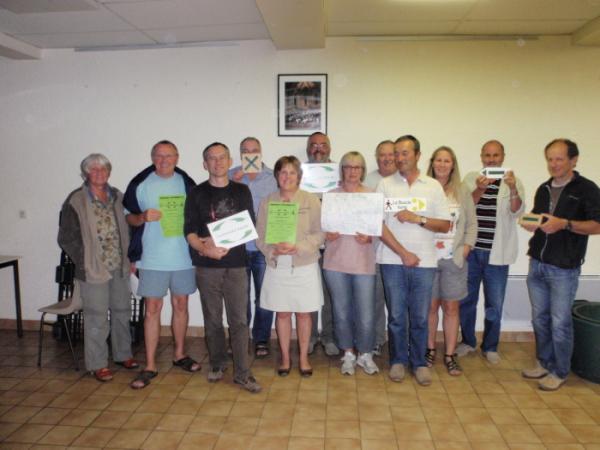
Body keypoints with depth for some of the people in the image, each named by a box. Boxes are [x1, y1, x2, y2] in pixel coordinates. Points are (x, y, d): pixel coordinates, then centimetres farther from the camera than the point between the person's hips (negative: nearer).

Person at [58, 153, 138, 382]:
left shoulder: (116, 196, 7)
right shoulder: (76, 201, -8)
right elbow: (66, 238, -6)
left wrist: (127, 257, 8)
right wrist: (85, 261, -8)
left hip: (120, 268, 5)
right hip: (94, 269, -5)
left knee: (122, 312, 15)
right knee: (97, 318, 3)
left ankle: (123, 354, 32)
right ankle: (97, 364, 18)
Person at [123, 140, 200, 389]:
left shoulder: (186, 183, 5)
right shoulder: (140, 184, -1)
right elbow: (128, 217, 5)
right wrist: (143, 217, -16)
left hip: (183, 256, 2)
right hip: (153, 258, -2)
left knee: (181, 305, 13)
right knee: (152, 309, 0)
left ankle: (180, 354, 30)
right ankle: (150, 366, 10)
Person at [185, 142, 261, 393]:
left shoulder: (242, 191, 9)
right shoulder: (197, 194, 5)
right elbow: (190, 231, -2)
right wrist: (205, 248, -22)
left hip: (236, 264, 0)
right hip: (207, 266, 0)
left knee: (239, 320, 0)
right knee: (213, 319, 10)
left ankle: (242, 373, 7)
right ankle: (217, 364, 28)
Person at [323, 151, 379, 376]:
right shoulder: (331, 195, 7)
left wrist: (369, 237, -13)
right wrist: (327, 235, -11)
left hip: (363, 262, -1)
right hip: (336, 261, 1)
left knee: (366, 314, -1)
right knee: (342, 311, 9)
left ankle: (365, 355, 22)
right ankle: (348, 354, 27)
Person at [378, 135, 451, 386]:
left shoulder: (433, 186, 7)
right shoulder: (385, 185, 3)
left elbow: (445, 225, 4)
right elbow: (379, 224, -4)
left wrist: (417, 219, -11)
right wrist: (404, 253, -9)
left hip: (424, 262, 1)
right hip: (393, 260, 0)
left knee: (420, 317, 7)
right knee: (396, 315, 8)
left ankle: (419, 362, 24)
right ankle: (398, 361, 25)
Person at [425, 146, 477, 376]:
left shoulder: (462, 193, 8)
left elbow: (471, 223, 9)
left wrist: (466, 247, -2)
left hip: (454, 259, 2)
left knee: (451, 307, 7)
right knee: (431, 305, 6)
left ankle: (450, 355, 18)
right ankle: (430, 350, 24)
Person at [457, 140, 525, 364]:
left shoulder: (513, 182, 1)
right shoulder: (471, 179, 5)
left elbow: (516, 211, -14)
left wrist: (513, 189, -33)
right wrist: (480, 189, -26)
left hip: (497, 253, -1)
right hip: (471, 250, 1)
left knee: (494, 304, 6)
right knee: (466, 299, 11)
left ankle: (490, 347, 25)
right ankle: (468, 341, 30)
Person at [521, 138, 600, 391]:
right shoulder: (544, 189, 13)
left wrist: (564, 224, -25)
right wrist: (531, 225, -1)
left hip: (564, 268, -6)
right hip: (537, 264, 6)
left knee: (559, 323, 1)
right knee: (539, 318, 13)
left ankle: (560, 372, 18)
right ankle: (544, 362, 29)